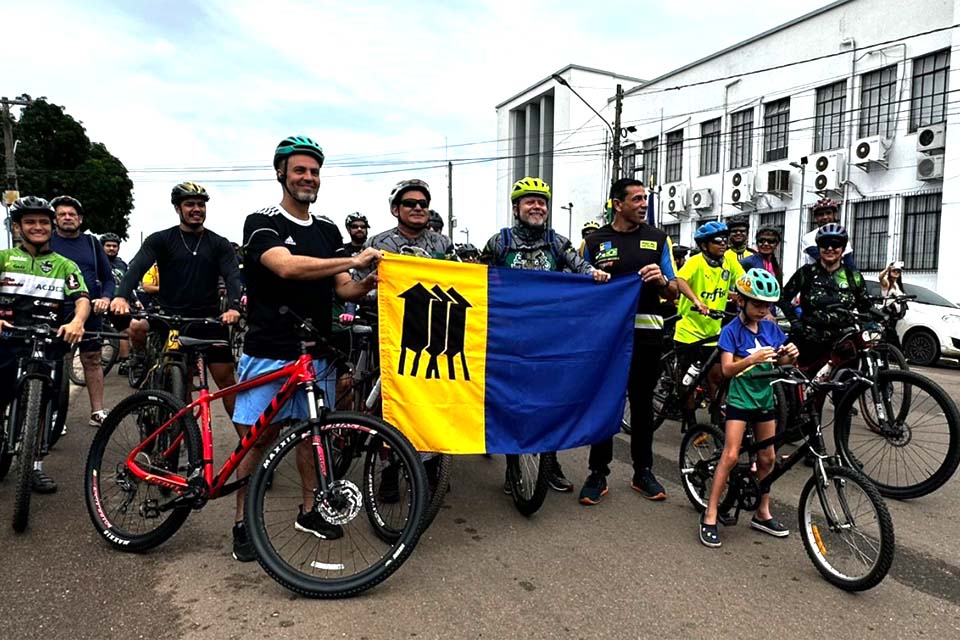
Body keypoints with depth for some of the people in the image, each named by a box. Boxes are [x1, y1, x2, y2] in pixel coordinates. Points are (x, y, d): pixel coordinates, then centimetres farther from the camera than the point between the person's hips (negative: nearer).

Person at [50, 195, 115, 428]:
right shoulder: (47, 243, 6)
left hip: (90, 312, 2)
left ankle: (97, 412, 8)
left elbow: (108, 278, 11)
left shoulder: (91, 242, 11)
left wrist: (105, 298, -8)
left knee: (92, 360, 4)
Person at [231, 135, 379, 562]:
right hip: (268, 354, -5)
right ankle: (242, 523, 17)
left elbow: (342, 289, 7)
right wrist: (353, 261, -28)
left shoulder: (328, 230, 11)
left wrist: (365, 283, -15)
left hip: (315, 353, 5)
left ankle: (309, 511, 28)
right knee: (258, 438, 2)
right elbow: (286, 266, -26)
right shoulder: (261, 223, -6)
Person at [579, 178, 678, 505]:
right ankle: (598, 472, 13)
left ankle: (643, 471, 22)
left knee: (642, 403, 9)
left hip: (645, 331, 1)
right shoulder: (595, 241, 3)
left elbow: (674, 292, 6)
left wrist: (661, 280, -15)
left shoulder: (658, 238, 6)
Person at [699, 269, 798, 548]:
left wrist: (789, 355, -12)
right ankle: (710, 516, -3)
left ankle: (762, 514, 27)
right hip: (740, 398, -6)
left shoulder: (771, 328, 3)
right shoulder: (732, 331, -12)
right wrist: (752, 359, -36)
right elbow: (727, 369, -20)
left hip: (764, 398, 6)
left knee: (767, 458, 11)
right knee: (730, 456, -11)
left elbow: (778, 361, 10)